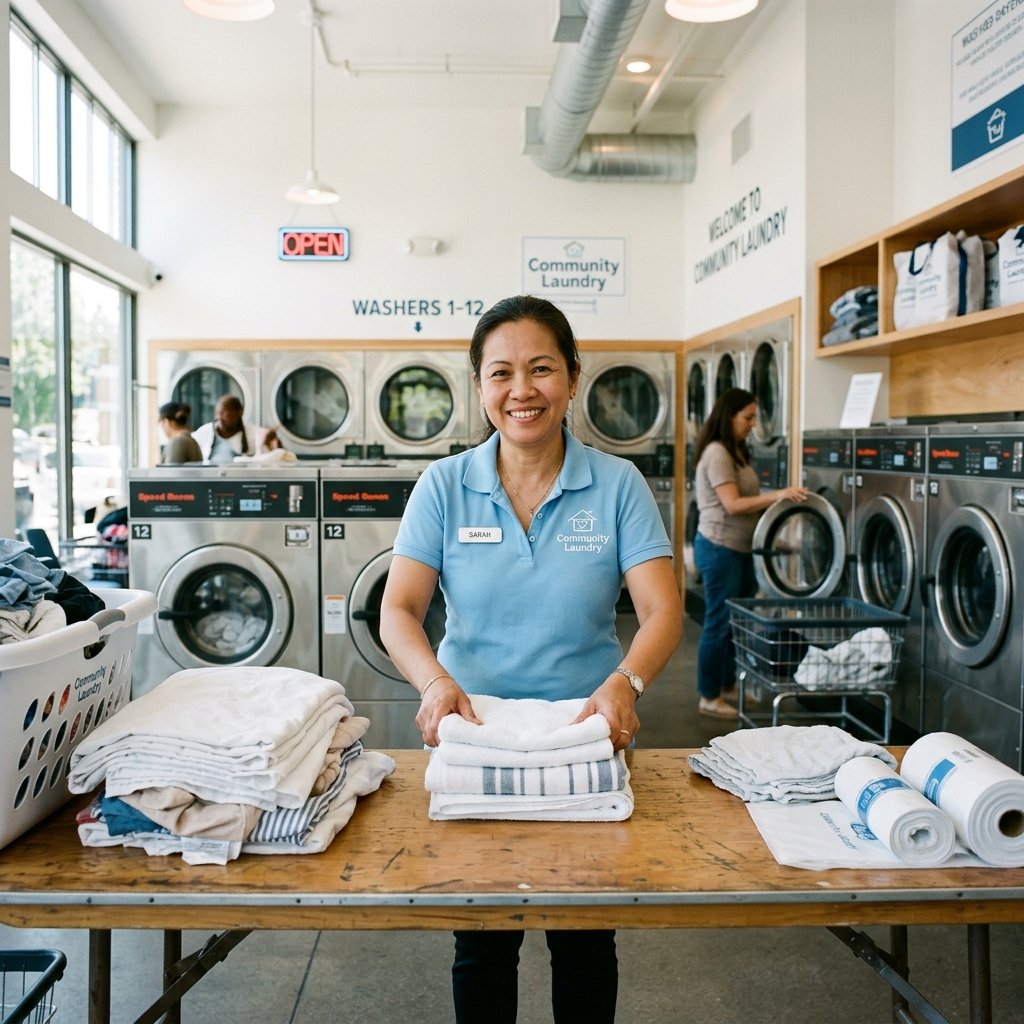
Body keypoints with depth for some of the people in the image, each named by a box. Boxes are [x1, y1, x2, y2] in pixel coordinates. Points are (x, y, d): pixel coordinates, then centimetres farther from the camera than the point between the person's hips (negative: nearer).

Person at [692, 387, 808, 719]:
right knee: (720, 622, -2)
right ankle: (709, 697, 8)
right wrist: (777, 495, -26)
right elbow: (732, 505, -22)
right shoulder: (716, 453, -16)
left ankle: (729, 684, 28)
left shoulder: (736, 451, 14)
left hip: (740, 548, 10)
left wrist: (775, 502, 2)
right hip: (720, 548, -10)